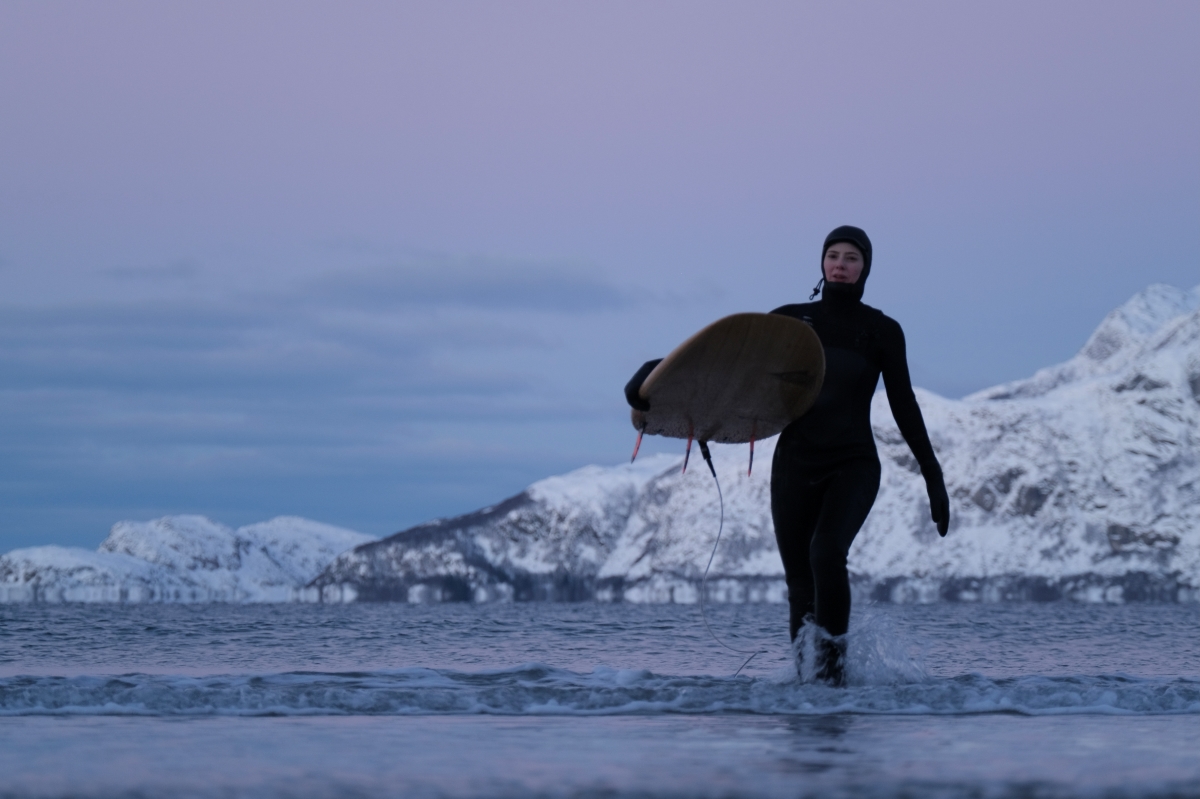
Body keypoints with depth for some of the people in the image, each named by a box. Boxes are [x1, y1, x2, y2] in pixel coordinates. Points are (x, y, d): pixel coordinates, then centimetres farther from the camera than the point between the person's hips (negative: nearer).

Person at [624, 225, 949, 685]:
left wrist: (934, 478, 3)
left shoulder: (882, 332, 2)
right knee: (800, 584, 2)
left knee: (826, 552, -28)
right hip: (795, 465, 2)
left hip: (854, 465, -2)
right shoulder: (790, 320, 5)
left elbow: (905, 409, 5)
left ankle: (834, 656, -12)